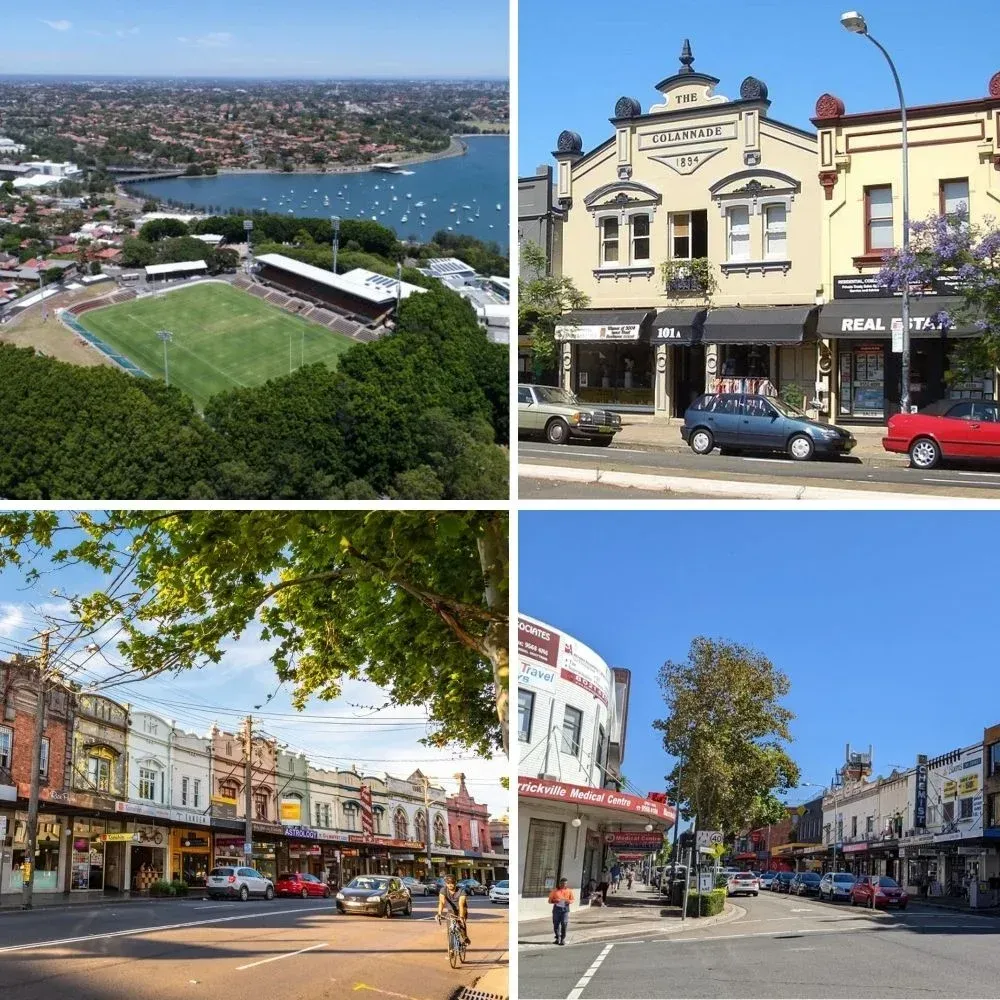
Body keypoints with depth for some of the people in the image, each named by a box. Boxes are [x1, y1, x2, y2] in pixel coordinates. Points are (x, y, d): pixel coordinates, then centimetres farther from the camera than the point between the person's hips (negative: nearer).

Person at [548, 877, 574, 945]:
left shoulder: (569, 891, 6)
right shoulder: (555, 891, 3)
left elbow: (572, 900, 13)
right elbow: (550, 900, 5)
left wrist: (569, 901, -11)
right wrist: (554, 901, -16)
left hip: (565, 909, -1)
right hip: (556, 908, 1)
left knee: (564, 924, -12)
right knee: (556, 924, 3)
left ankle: (563, 939, -2)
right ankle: (557, 938, 22)